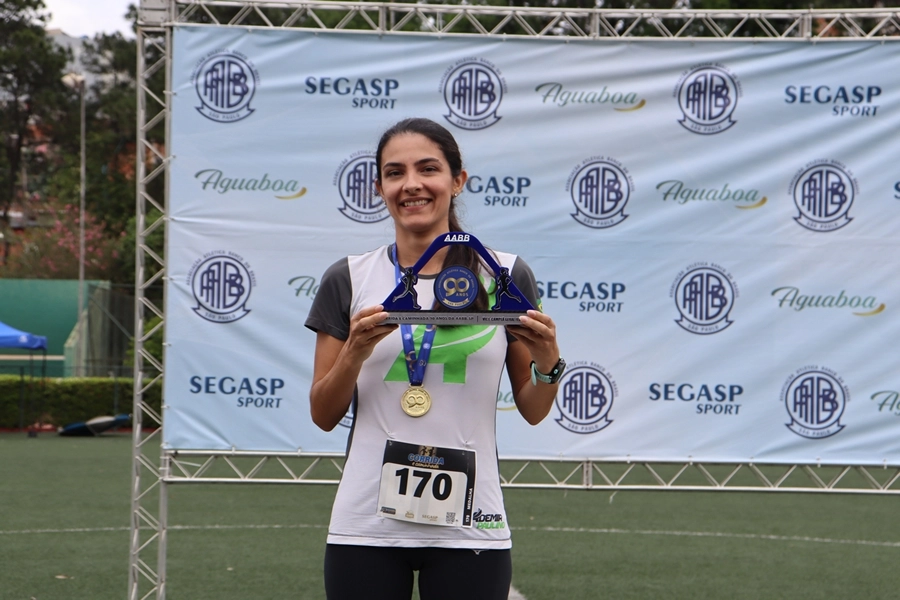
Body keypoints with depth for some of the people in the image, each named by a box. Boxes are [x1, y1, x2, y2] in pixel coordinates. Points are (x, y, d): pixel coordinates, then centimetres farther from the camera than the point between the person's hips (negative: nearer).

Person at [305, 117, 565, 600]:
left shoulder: (506, 276, 3)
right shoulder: (348, 280, 4)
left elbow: (532, 411, 8)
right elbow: (323, 415, 5)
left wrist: (548, 362, -12)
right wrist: (355, 351, -11)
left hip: (469, 524, 0)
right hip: (365, 527, 0)